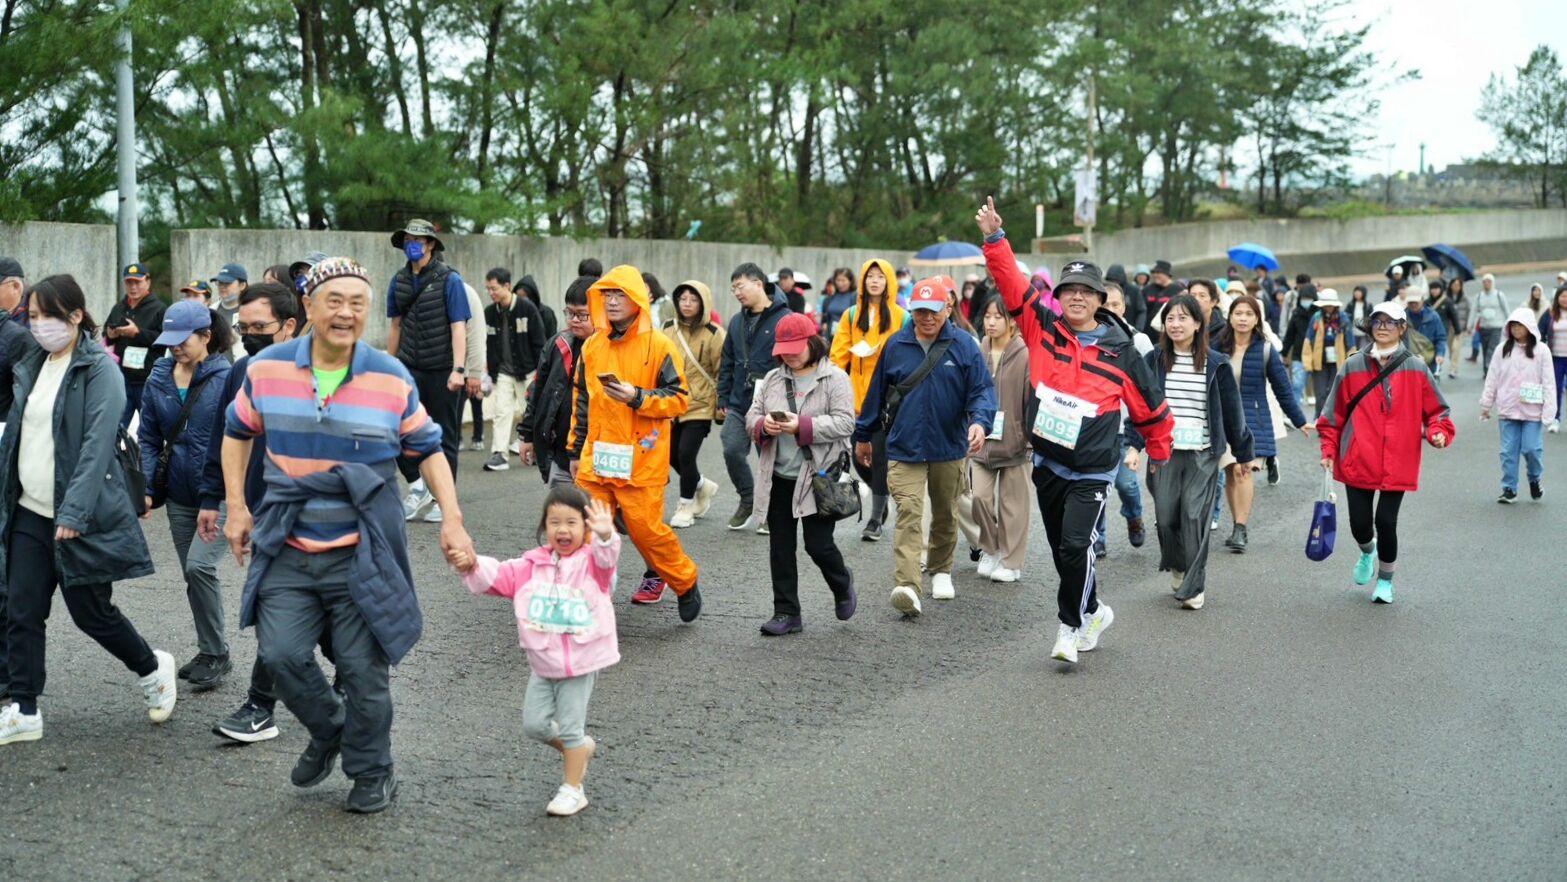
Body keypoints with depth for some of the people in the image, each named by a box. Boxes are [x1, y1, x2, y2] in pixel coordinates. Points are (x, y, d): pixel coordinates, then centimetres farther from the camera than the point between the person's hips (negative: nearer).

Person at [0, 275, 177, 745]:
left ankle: (153, 668, 27)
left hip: (76, 516, -6)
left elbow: (97, 446, -19)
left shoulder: (99, 370, -12)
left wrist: (73, 512, -25)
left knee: (91, 612, 4)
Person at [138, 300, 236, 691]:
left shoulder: (227, 378, -12)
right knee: (194, 574, 13)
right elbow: (149, 439, 9)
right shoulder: (158, 379, 3)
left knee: (199, 565, -17)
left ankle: (216, 654, 1)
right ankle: (210, 653, 29)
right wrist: (146, 489, -1)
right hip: (180, 495, 6)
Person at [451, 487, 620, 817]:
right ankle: (580, 747, 35)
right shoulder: (533, 565, 3)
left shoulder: (590, 561, -9)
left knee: (570, 726, 1)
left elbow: (606, 557, -31)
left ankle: (573, 789, 17)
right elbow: (498, 575, -4)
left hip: (580, 663, -5)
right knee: (534, 724, 9)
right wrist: (472, 566, -24)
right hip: (542, 663, 5)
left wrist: (605, 536, -54)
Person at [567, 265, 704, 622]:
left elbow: (680, 399, -7)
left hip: (641, 461, -5)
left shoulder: (659, 346, -5)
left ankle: (685, 584, 22)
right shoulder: (592, 346, 11)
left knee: (646, 528, -1)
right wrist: (577, 449, 20)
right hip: (596, 459, 5)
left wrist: (637, 397, -19)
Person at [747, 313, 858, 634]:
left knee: (818, 545, -3)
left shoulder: (835, 378, -4)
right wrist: (764, 425, -13)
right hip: (778, 477, 5)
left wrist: (803, 425, -22)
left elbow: (844, 423, -12)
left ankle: (842, 587, 29)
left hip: (817, 476, -5)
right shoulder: (772, 379, 11)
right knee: (780, 547, 7)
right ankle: (786, 613, 16)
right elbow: (751, 417, 11)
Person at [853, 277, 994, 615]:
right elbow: (877, 391, 10)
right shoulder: (896, 345, 1)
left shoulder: (964, 345, -3)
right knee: (908, 512, -15)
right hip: (904, 448, -1)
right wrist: (863, 435, 15)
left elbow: (982, 389, -7)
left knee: (945, 515, 16)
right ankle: (906, 585, -23)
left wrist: (980, 422, -27)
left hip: (949, 449, 1)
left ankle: (940, 571, 38)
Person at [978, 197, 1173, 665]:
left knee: (1075, 546, -15)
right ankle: (1093, 612, 34)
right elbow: (1012, 283, -9)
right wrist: (994, 239, -21)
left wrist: (1159, 453, 17)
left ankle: (1071, 625, 2)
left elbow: (1152, 408, 7)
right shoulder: (1043, 329, 0)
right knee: (1062, 551, 13)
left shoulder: (1120, 353, -6)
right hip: (1047, 463, 4)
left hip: (1091, 471, -4)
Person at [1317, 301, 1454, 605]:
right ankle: (1367, 552, 42)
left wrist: (1438, 432, -13)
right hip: (1358, 462, 1)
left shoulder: (1416, 369, 1)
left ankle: (1385, 581, 21)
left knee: (1386, 522, -2)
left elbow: (1437, 410, 6)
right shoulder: (1353, 367, 3)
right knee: (1360, 522, 5)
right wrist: (1329, 449, 3)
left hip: (1398, 463, -1)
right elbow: (1334, 413, 7)